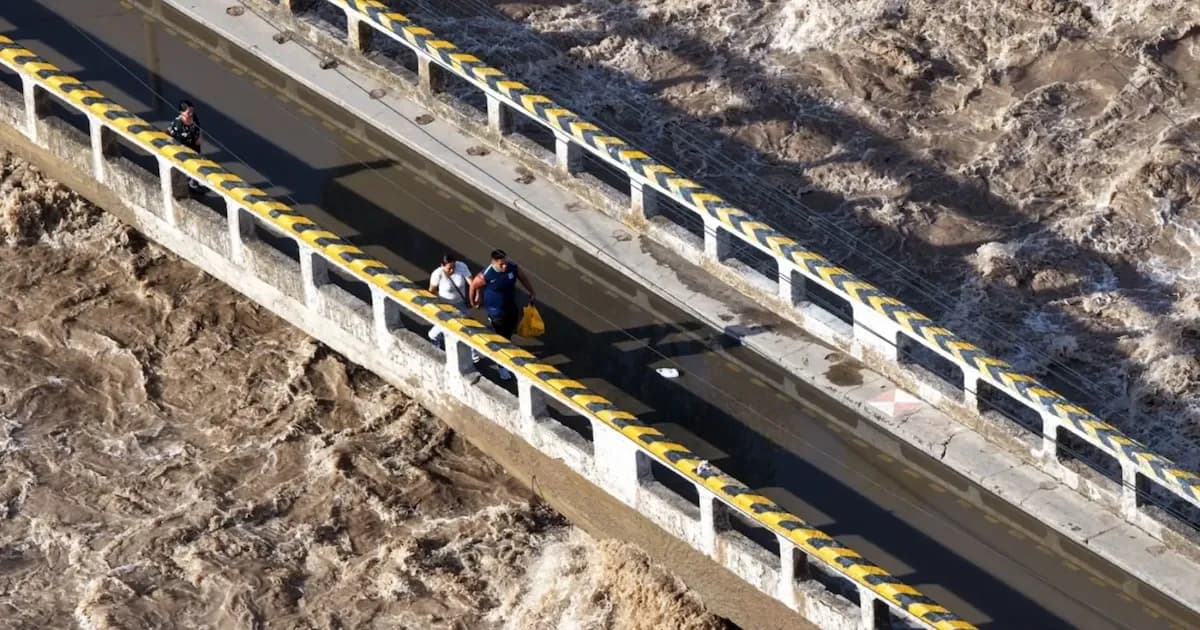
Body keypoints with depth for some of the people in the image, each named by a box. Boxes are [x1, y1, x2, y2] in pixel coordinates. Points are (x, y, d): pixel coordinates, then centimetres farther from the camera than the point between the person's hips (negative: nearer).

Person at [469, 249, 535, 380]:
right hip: (496, 312, -5)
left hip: (512, 308, 5)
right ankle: (502, 367, 25)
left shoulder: (513, 267, -18)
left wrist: (531, 293, 14)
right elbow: (474, 285, -11)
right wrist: (473, 301, 6)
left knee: (508, 335, 23)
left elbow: (523, 279, 2)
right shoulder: (486, 275, -30)